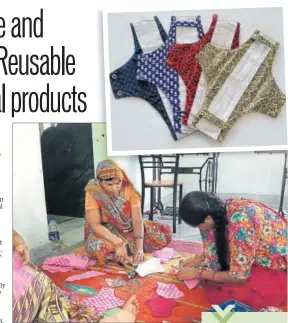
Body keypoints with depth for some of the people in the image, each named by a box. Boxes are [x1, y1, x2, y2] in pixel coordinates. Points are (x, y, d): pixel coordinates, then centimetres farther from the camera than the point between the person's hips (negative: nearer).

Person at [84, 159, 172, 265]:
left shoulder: (129, 190, -15)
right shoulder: (93, 192, -21)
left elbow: (137, 220, -19)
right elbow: (94, 225, -26)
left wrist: (139, 247, -34)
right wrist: (118, 243, -39)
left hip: (129, 229, 3)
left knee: (166, 231, -10)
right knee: (99, 248, -38)